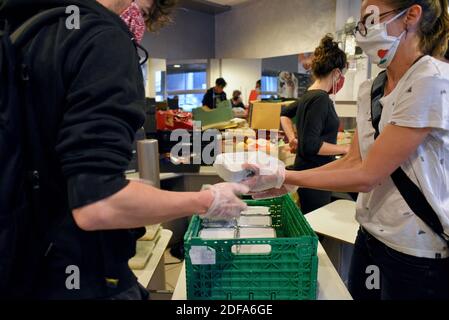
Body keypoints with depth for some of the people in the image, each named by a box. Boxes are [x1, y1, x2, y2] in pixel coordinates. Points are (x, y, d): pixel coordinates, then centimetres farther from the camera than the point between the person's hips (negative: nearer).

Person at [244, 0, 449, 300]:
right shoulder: (370, 90, 4)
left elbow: (367, 175, -23)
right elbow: (353, 161, 2)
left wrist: (285, 177, -20)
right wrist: (281, 180, -6)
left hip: (418, 252, -6)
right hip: (371, 234, 7)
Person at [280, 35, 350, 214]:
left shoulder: (309, 95, 9)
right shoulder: (321, 99, -18)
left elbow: (285, 114, 26)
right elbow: (311, 145, -24)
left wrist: (292, 139, 15)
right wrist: (345, 149, -15)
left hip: (306, 170, 9)